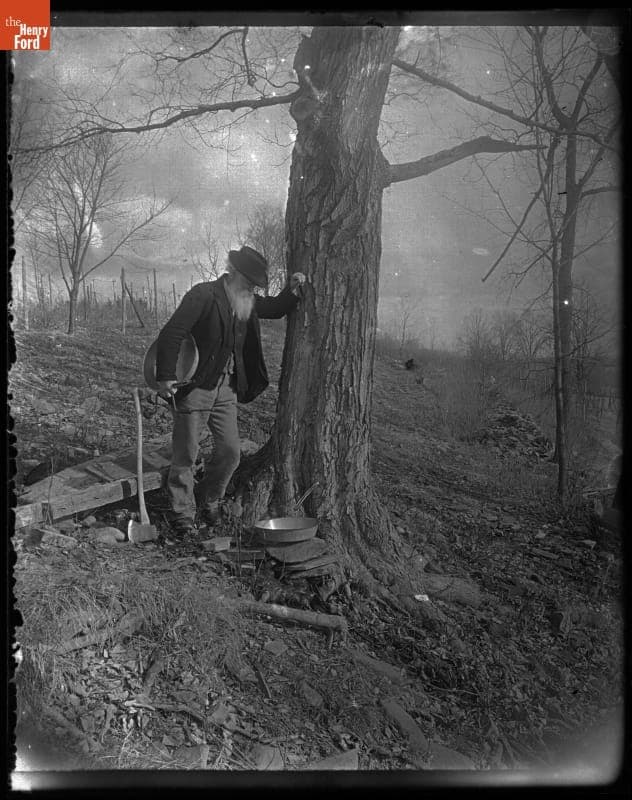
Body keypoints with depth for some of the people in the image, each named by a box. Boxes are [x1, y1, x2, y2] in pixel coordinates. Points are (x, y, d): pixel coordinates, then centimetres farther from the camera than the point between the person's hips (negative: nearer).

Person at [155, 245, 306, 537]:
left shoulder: (248, 301, 9)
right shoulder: (203, 295, -14)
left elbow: (275, 309, 26)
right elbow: (171, 333, -18)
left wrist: (292, 290, 7)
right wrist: (165, 377, -22)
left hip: (226, 388, 7)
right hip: (194, 388, -7)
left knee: (230, 451, 9)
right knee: (185, 455, 2)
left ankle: (208, 501, 31)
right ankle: (181, 514, 18)